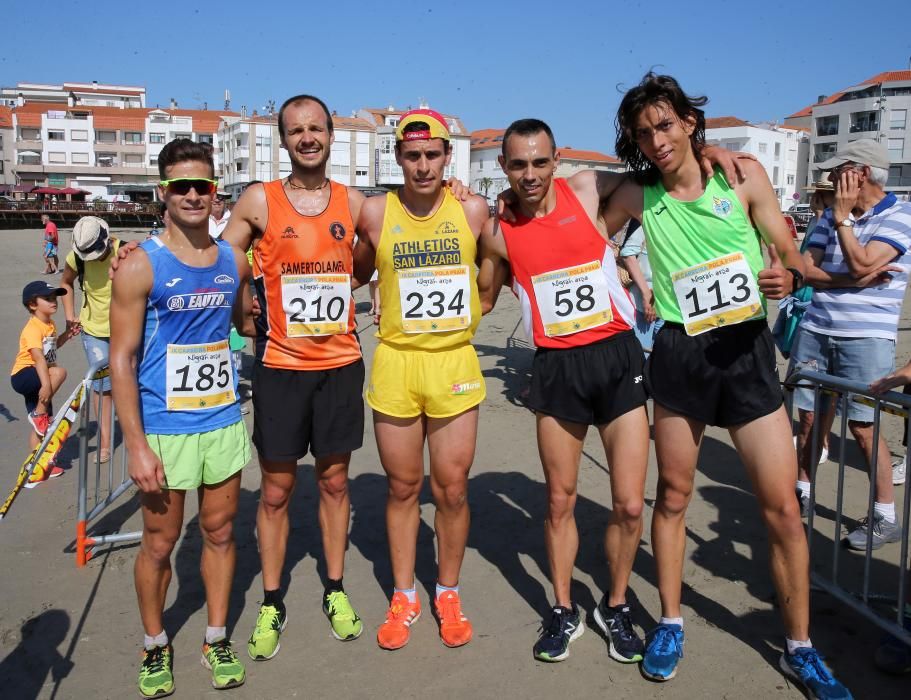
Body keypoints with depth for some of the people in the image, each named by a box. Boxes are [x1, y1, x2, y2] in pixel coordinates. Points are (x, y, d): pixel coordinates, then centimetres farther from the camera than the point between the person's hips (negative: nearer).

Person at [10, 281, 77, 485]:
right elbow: (38, 357, -33)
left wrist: (66, 335, 9)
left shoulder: (50, 324, 7)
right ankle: (39, 414, -20)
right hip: (23, 376, -9)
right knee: (59, 372, -35)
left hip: (38, 379, 9)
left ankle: (37, 467, 23)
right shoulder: (33, 328, -21)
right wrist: (46, 384, -42)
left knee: (42, 425, 12)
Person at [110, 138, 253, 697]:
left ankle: (217, 637, 32)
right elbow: (121, 359, -11)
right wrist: (136, 445, -14)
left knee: (221, 531, 14)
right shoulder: (140, 266, -10)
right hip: (164, 426, -3)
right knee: (160, 541, 10)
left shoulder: (234, 260, 3)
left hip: (224, 420, 4)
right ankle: (155, 643, 32)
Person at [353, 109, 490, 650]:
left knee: (453, 489, 6)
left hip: (455, 362, 0)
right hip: (396, 362, 0)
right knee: (403, 487, 11)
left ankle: (448, 594, 27)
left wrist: (471, 314, 8)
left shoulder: (473, 210, -1)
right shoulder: (375, 213, -2)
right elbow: (355, 275, 14)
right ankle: (404, 597, 27)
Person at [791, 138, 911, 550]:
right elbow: (806, 270, 3)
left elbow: (860, 264, -19)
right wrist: (853, 280, -12)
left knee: (863, 426, -4)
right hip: (815, 331, 5)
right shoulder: (831, 216, 12)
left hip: (865, 338, -5)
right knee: (808, 417, 9)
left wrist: (842, 215, -11)